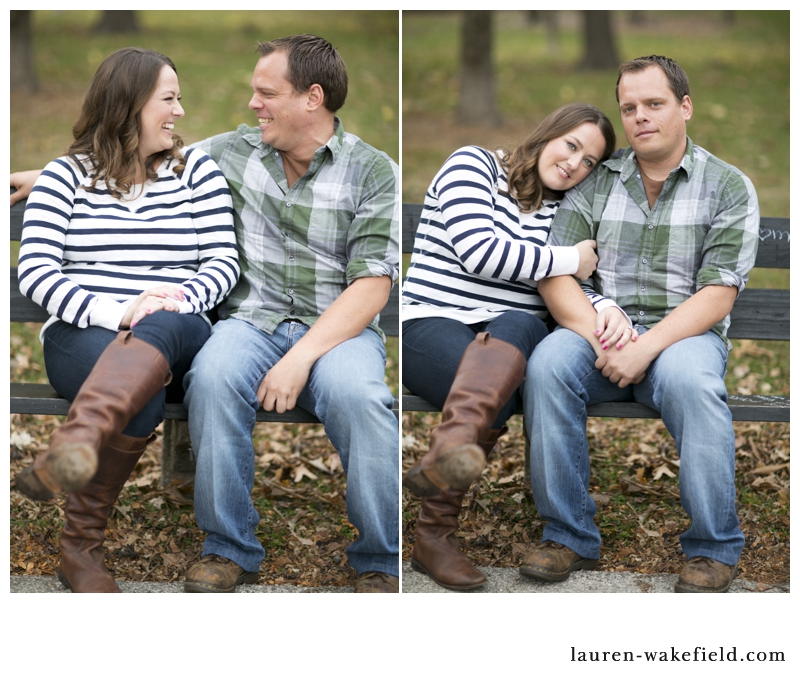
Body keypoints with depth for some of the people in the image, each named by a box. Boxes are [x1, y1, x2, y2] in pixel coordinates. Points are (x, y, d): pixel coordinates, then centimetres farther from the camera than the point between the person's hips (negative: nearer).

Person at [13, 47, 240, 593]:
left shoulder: (196, 169, 16)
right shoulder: (66, 175, 10)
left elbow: (224, 261, 7)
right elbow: (34, 272, -2)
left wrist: (176, 301, -16)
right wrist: (110, 312, -20)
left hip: (177, 333, 1)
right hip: (82, 334, -1)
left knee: (161, 328, -40)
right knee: (141, 394, -38)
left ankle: (75, 442, -62)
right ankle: (81, 545, -37)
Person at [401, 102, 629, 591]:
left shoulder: (563, 213, 25)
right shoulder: (472, 165, 7)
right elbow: (480, 251, -10)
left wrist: (609, 311, -13)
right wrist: (571, 262, -2)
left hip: (515, 332, 3)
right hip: (432, 323, -3)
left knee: (516, 325, -38)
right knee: (493, 398, -38)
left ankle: (449, 449, -62)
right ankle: (435, 537, -41)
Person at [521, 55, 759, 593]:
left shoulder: (729, 187, 3)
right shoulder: (595, 182, 11)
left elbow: (718, 293, -7)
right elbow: (556, 275, 3)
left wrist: (647, 347, -20)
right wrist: (601, 340, -15)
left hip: (684, 333, -2)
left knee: (689, 380, -37)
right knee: (549, 363, -30)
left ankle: (714, 549, -19)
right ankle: (570, 537, -19)